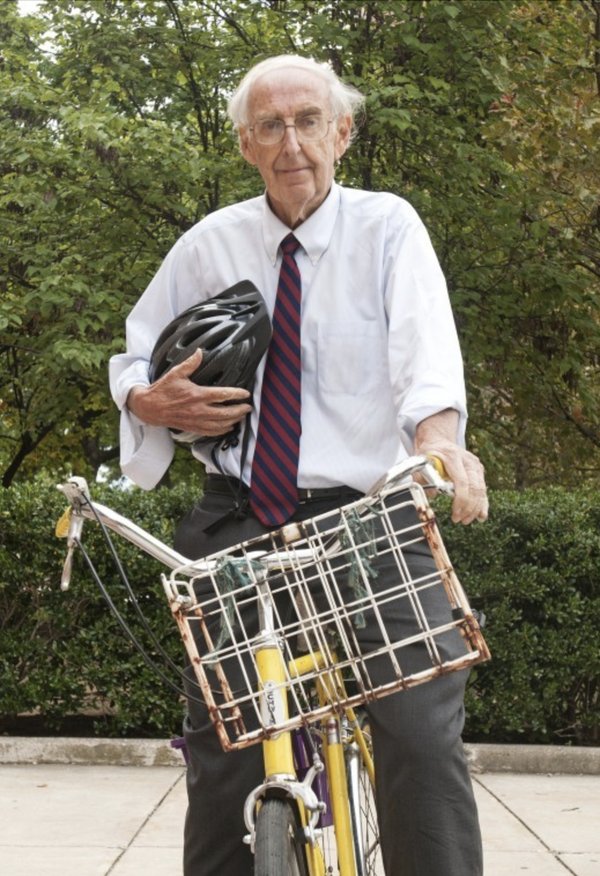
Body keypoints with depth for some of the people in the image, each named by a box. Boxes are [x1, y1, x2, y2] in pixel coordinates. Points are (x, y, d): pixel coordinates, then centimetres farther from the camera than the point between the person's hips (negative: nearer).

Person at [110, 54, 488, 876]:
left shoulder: (387, 227, 2)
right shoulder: (208, 246, 10)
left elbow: (426, 345, -17)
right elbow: (133, 364, 20)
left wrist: (441, 441, -38)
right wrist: (153, 403, -5)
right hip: (238, 525, 3)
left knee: (422, 737, -18)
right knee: (221, 748, -3)